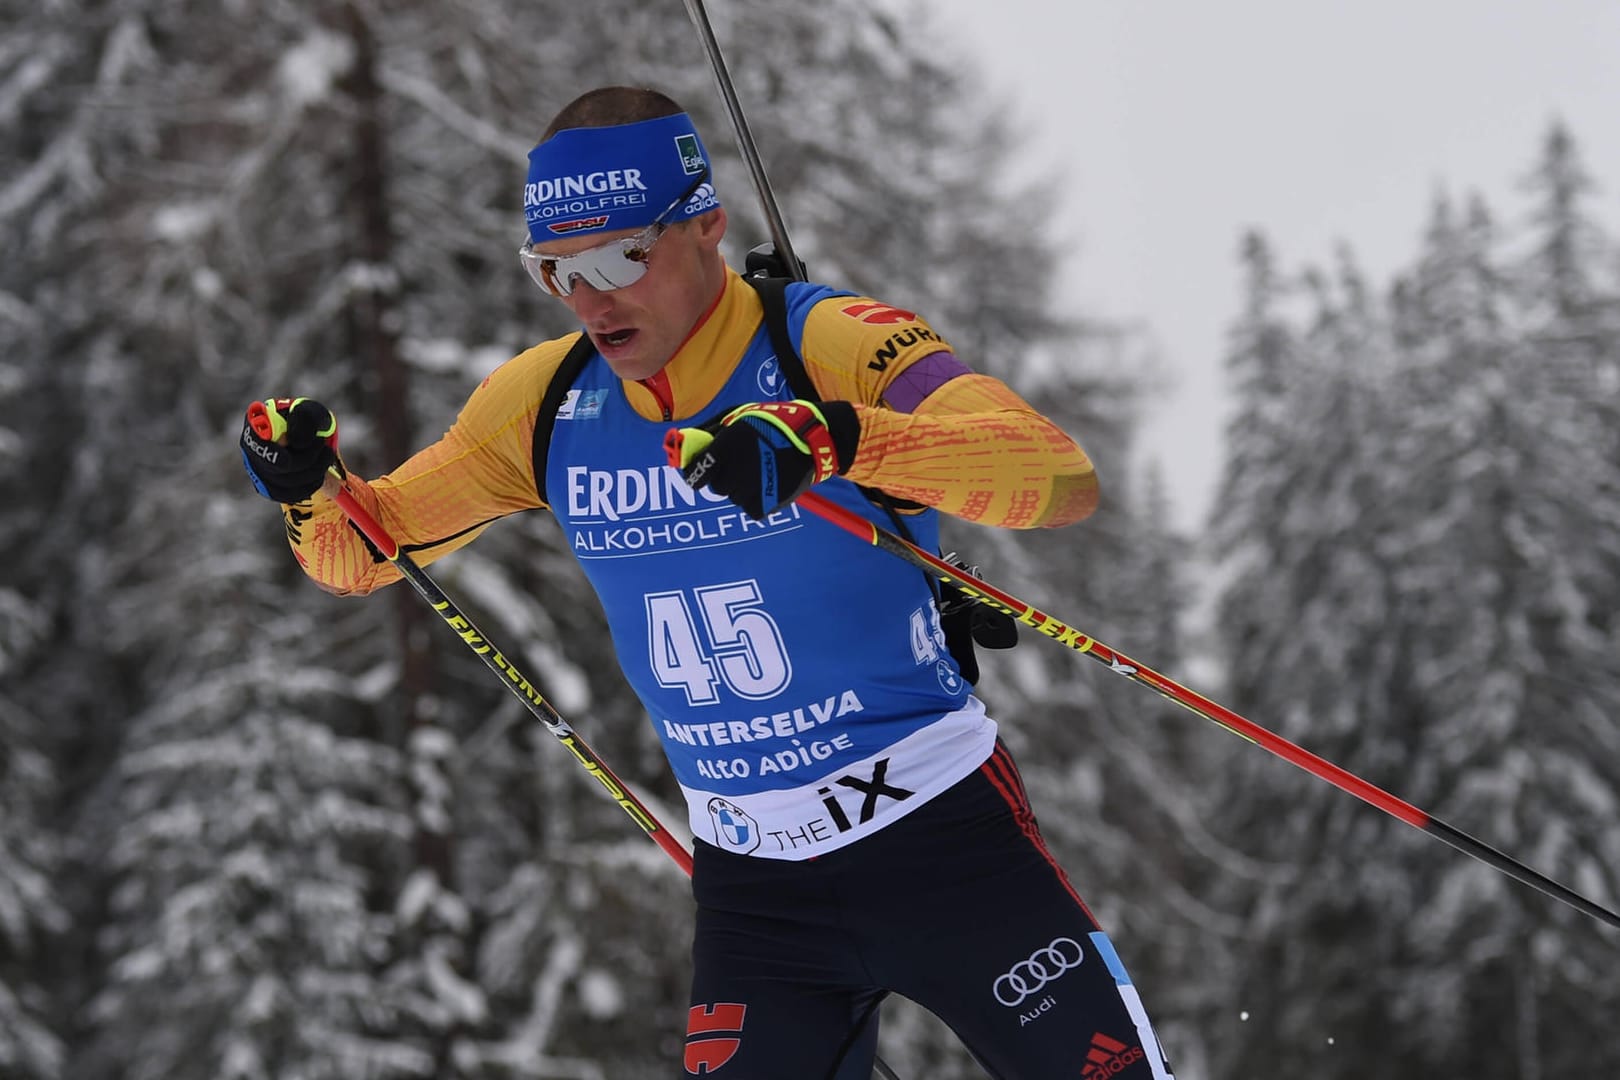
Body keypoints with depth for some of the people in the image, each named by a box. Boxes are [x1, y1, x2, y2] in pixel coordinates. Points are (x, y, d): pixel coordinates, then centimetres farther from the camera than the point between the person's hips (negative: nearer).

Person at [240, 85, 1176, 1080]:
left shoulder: (834, 347, -16)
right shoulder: (546, 403, -1)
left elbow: (1065, 480, -31)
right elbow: (360, 551, 11)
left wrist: (838, 437, -45)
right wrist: (310, 486, -12)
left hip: (935, 829, -4)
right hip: (750, 877, 4)